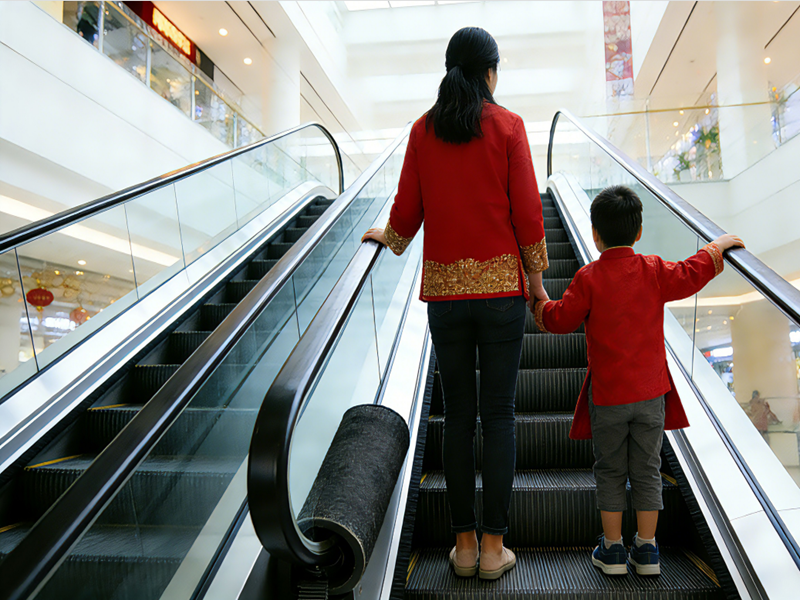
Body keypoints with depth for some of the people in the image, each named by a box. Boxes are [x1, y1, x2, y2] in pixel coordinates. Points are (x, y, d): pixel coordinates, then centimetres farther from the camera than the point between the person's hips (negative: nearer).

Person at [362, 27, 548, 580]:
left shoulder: (423, 130, 7)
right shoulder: (507, 125, 0)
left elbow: (407, 211, 7)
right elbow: (527, 211, -4)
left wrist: (387, 238, 28)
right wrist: (536, 278, 7)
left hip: (444, 287, 2)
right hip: (501, 285, -2)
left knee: (458, 416, 10)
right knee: (499, 415, 5)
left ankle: (464, 544, 19)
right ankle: (494, 547, 14)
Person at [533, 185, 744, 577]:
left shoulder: (589, 279, -10)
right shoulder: (655, 272, -3)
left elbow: (560, 320, -7)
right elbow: (692, 275, 8)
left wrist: (540, 302, 12)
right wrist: (718, 246, 26)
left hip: (607, 395, -2)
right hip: (651, 392, 3)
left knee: (610, 471, 11)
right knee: (647, 470, 13)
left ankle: (612, 549, 19)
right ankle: (647, 550, 21)